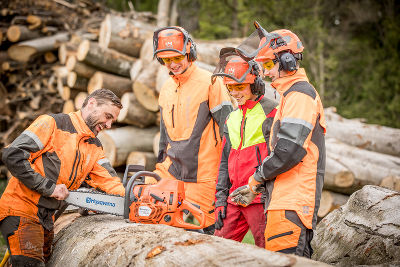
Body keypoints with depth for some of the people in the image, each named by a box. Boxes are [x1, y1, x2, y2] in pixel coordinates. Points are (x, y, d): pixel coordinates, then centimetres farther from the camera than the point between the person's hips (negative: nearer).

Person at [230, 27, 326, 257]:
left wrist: (256, 179, -6)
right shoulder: (290, 95, 23)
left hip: (293, 202, -10)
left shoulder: (300, 94, -10)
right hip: (284, 198, 10)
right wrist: (257, 188, 19)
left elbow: (289, 151, -20)